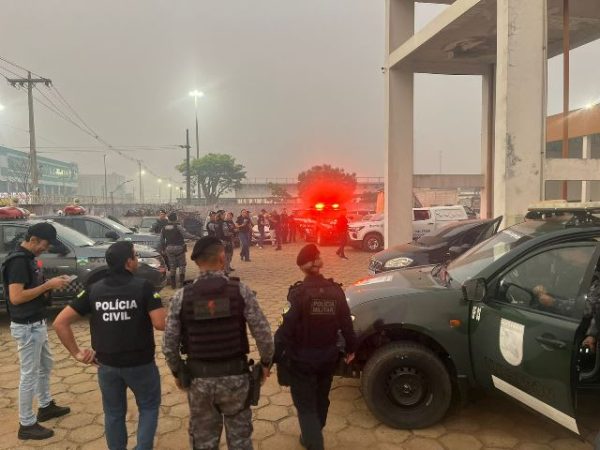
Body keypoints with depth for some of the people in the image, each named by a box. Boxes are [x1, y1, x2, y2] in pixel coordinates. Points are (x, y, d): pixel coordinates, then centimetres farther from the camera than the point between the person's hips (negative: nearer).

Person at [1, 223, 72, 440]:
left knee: (45, 365, 22)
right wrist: (48, 285, -23)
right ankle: (27, 425, 16)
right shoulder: (18, 261, -22)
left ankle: (46, 407, 39)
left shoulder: (29, 258, 8)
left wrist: (52, 284, -1)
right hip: (26, 327, -10)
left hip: (37, 323, 10)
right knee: (29, 374, 2)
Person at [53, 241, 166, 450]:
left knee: (114, 414, 22)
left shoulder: (94, 289, -1)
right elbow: (161, 324, -20)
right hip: (140, 362, -3)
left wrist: (77, 352, 1)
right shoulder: (143, 286, -14)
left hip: (107, 364, 4)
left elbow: (60, 322, -3)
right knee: (149, 407, 19)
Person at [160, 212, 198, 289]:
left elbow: (161, 240, 10)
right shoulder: (178, 227, -12)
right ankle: (181, 282, 2)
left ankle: (173, 284, 15)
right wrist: (196, 237, -22)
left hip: (169, 248, 5)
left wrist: (163, 249, 19)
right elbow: (186, 235, -23)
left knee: (172, 266, 12)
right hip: (179, 248, -4)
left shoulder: (164, 228, 5)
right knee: (182, 265, 7)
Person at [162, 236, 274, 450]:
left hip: (198, 377, 1)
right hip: (235, 375, -1)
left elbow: (169, 344, -5)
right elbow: (263, 333, -12)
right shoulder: (241, 290, -12)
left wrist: (177, 371, 12)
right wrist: (266, 362, 5)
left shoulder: (181, 296, -9)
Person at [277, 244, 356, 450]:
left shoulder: (298, 292, -19)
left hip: (302, 358, -5)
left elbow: (287, 328, -21)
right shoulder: (335, 290, -6)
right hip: (328, 356, 5)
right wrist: (350, 349, 13)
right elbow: (346, 323, -1)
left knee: (305, 405, 10)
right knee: (321, 400, 24)